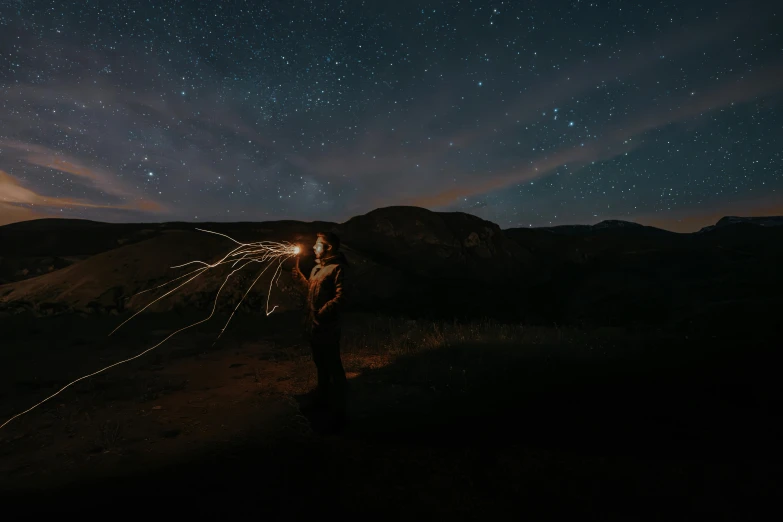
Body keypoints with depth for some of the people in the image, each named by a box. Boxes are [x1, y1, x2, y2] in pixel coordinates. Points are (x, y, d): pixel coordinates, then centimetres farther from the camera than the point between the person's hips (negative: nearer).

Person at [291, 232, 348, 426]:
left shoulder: (337, 268, -15)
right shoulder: (318, 267, 14)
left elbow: (340, 297, -23)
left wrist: (322, 312, -27)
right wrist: (298, 276, 11)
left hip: (327, 327, -9)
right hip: (313, 325, 9)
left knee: (333, 367, 2)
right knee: (320, 364, 24)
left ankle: (338, 408, 16)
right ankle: (323, 396, 42)